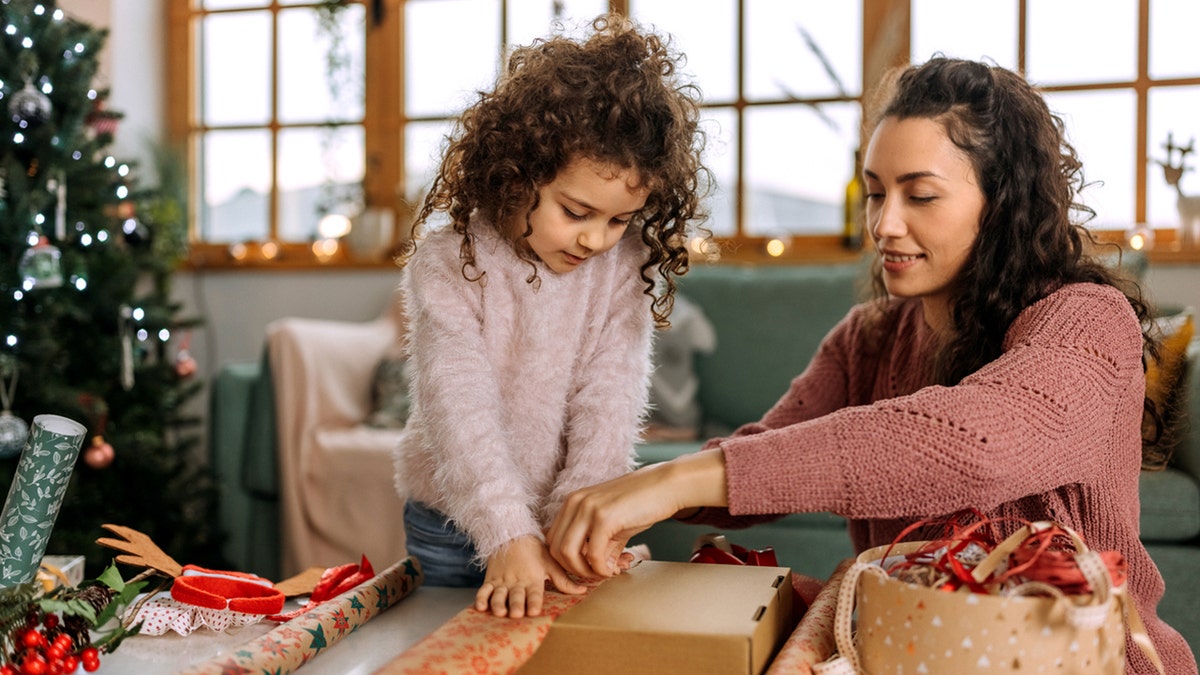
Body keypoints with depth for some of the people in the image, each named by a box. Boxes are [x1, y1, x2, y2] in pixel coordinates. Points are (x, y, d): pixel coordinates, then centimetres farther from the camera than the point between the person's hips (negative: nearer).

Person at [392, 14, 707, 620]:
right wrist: (509, 535, -35)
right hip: (454, 526, -1)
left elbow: (608, 402, -15)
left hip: (568, 525, 2)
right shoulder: (447, 263, -18)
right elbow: (460, 405, -26)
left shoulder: (628, 268, -10)